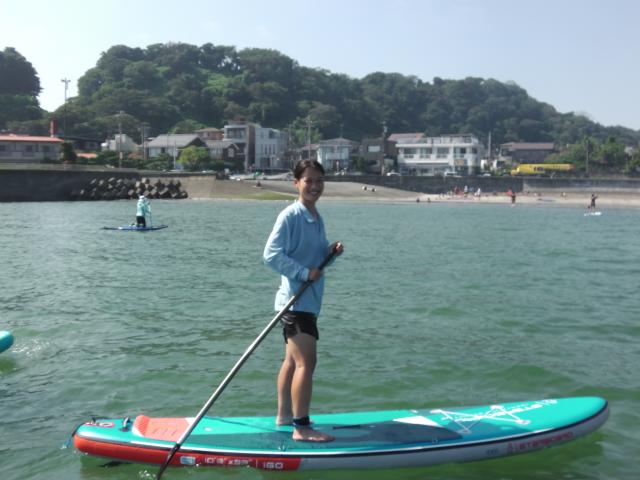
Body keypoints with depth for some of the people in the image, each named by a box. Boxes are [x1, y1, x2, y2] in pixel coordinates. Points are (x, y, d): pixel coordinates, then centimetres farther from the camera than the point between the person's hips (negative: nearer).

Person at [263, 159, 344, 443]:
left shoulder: (317, 218, 14)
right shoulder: (290, 216, -14)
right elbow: (271, 254, -20)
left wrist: (330, 251, 1)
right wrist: (305, 272, -21)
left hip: (308, 300, 10)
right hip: (295, 300, -10)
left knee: (292, 360, 17)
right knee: (306, 362, -10)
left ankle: (284, 416, 29)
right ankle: (301, 428, -3)